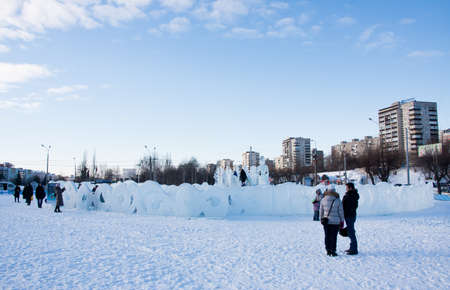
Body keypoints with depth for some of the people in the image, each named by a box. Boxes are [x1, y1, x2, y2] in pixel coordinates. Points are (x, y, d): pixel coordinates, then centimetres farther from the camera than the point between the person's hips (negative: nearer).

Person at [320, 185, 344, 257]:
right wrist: (342, 221, 8)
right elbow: (341, 212, -1)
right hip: (335, 222, -2)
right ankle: (333, 251, 5)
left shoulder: (323, 200, -1)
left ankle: (328, 250, 15)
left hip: (326, 221, 2)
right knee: (333, 237, 3)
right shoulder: (338, 200, -6)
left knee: (327, 236, 11)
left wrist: (321, 219, 17)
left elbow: (321, 211, 5)